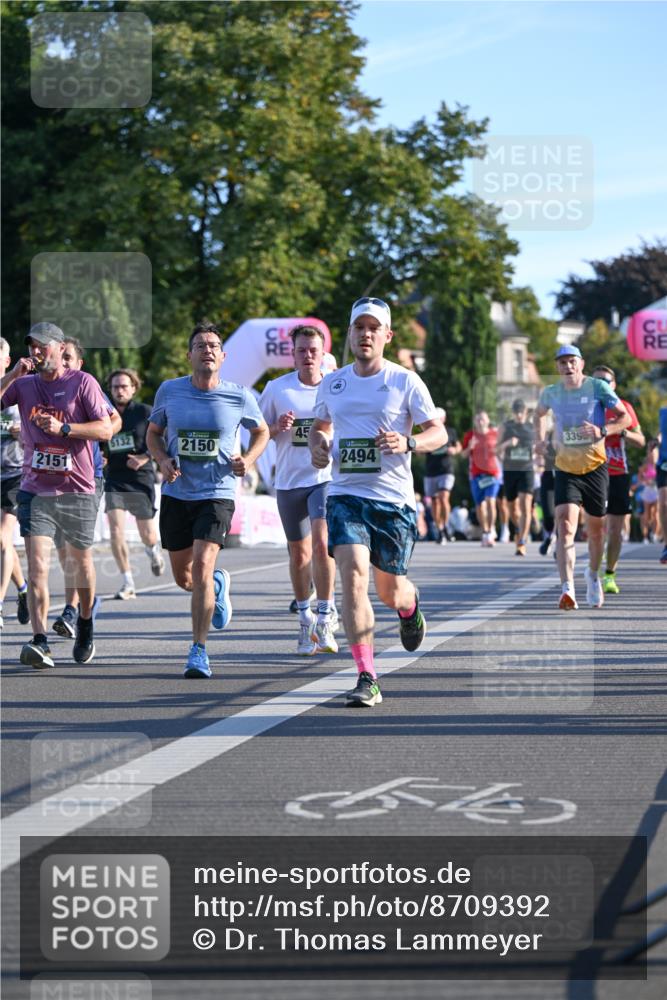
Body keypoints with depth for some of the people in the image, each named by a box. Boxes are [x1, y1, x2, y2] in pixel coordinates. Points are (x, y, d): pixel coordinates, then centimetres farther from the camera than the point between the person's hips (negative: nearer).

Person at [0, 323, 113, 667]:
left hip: (77, 490, -1)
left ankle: (85, 623, 40)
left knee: (82, 561, 15)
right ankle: (39, 642, -22)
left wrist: (64, 428, -21)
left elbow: (105, 429, -9)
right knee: (37, 567, -14)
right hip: (35, 490, 1)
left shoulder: (82, 382, -4)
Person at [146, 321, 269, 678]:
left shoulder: (239, 396, -4)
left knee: (202, 565, -20)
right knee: (183, 578, 12)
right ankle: (217, 585, 50)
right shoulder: (170, 391, 0)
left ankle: (198, 651, -12)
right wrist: (163, 461, -6)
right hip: (176, 494, 3)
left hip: (217, 494, -3)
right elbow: (153, 433, 14)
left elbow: (261, 431, 14)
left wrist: (247, 461, -5)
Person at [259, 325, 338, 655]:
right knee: (299, 552, 11)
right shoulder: (277, 388, 2)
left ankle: (325, 617, -10)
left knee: (322, 543, -21)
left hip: (327, 477, -2)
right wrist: (278, 427, -12)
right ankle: (305, 619, 28)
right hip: (289, 480, 2)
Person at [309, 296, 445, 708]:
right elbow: (321, 424, 26)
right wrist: (318, 446, 3)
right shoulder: (332, 383, 9)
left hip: (394, 499, -1)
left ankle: (410, 604, 49)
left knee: (390, 591, 7)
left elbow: (439, 432, -2)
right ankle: (367, 679, -18)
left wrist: (408, 443, -22)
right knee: (353, 577, -19)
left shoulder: (405, 381, -2)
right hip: (345, 495, 2)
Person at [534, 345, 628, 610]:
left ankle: (593, 575, 41)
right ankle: (567, 590, -31)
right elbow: (540, 413, 25)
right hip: (565, 469, 0)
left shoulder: (598, 387, -7)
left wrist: (602, 431, -24)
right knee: (565, 525, -19)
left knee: (596, 528, 12)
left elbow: (625, 417, -6)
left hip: (595, 467, 0)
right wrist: (540, 439, 7)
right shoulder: (551, 393, 3)